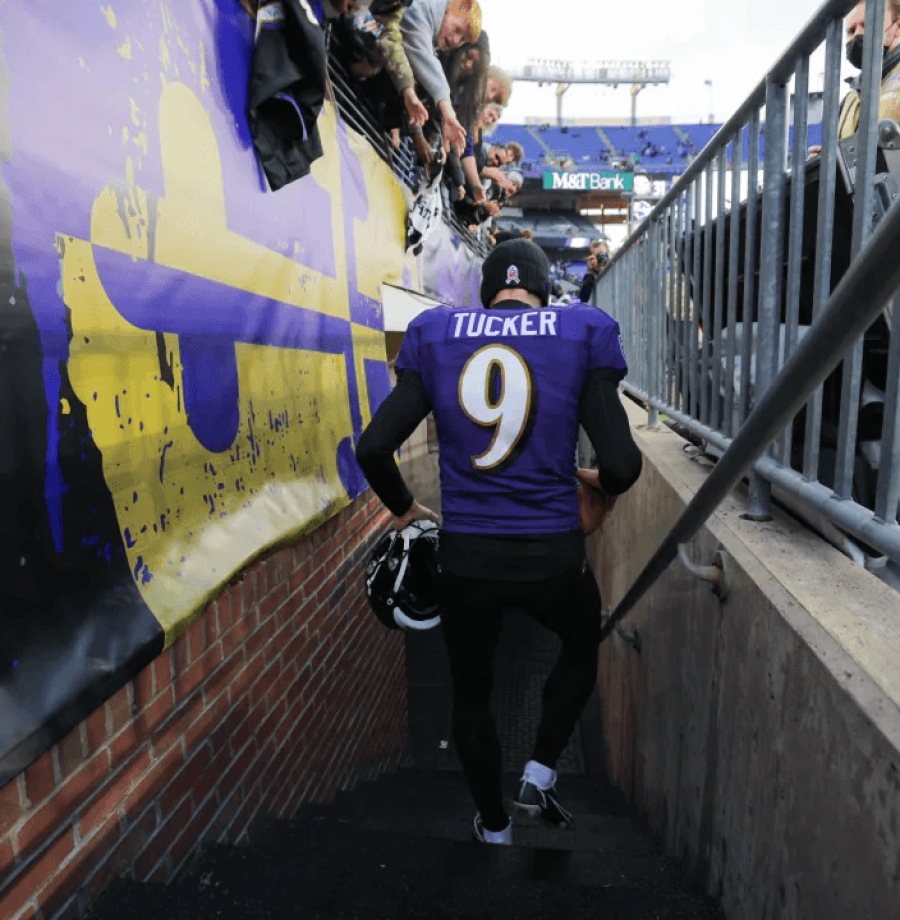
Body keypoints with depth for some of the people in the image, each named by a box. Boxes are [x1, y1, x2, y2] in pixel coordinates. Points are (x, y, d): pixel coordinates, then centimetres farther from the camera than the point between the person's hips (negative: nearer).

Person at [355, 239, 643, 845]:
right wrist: (604, 486, 13)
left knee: (472, 690, 26)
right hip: (551, 556, -1)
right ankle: (540, 776, 29)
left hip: (465, 557, 2)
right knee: (582, 648, 34)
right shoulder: (584, 334, -3)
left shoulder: (434, 335, 3)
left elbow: (374, 448, -2)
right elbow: (622, 462, -11)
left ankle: (494, 828, 45)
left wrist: (403, 507, 16)